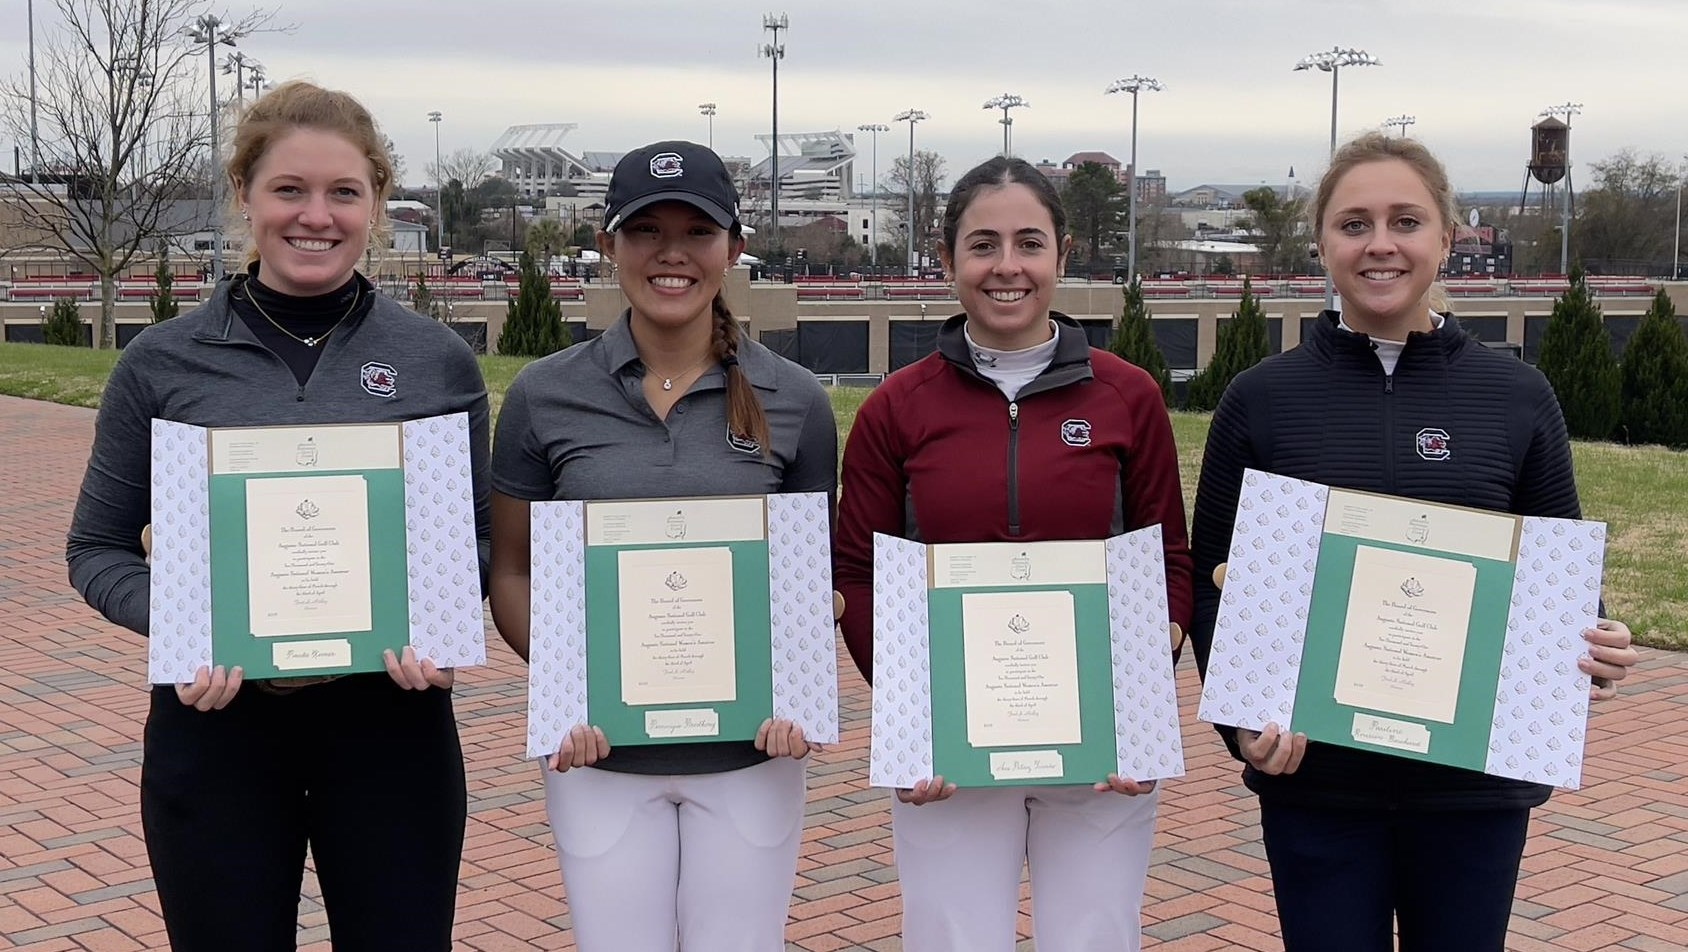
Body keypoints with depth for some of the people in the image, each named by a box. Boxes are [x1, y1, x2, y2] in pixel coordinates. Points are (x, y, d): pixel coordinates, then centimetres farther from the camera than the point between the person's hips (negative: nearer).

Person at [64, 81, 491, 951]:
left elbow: (481, 538, 7)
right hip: (216, 726, 0)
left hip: (390, 723, 0)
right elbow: (98, 547, 5)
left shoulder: (439, 361, 0)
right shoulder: (162, 363, -1)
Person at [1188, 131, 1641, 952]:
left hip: (1477, 780, 1)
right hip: (1314, 776, -1)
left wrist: (1594, 645, -13)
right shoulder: (1262, 399, -1)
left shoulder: (1517, 397, 2)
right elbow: (1211, 578, 3)